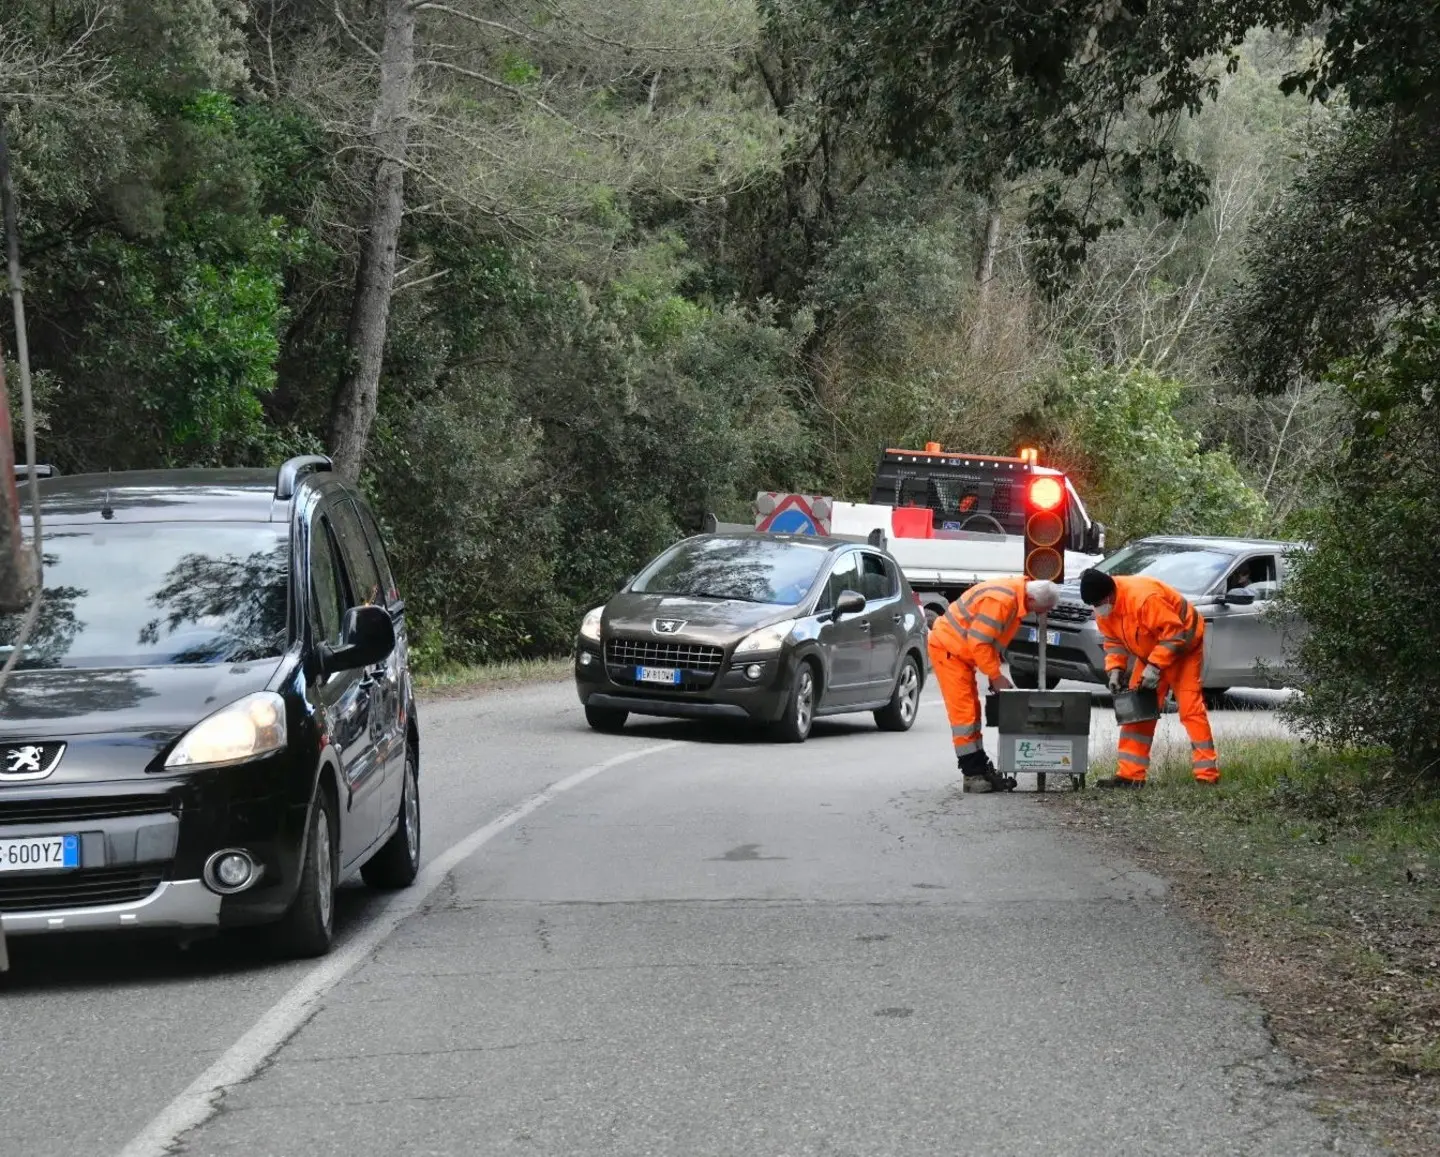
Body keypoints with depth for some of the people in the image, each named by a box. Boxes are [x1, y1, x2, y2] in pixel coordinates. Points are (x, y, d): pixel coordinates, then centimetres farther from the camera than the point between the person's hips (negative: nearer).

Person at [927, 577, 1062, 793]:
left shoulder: (1016, 600, 4)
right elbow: (978, 642, -27)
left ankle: (980, 769, 18)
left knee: (971, 712, 13)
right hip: (947, 647, -11)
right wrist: (996, 676, -19)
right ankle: (973, 774, -9)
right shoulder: (1000, 601, -28)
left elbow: (991, 640, 13)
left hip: (960, 651, 11)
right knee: (963, 712, -10)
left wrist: (996, 674, 7)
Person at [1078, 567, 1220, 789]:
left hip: (1183, 648, -8)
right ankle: (1130, 775, 4)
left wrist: (1155, 667, -32)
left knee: (1191, 709, -15)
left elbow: (1174, 634, -32)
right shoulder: (1104, 608, -9)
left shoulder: (1145, 597, -35)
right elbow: (1113, 641, 3)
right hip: (1150, 654, 8)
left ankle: (1208, 775, -16)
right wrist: (1115, 669, -12)